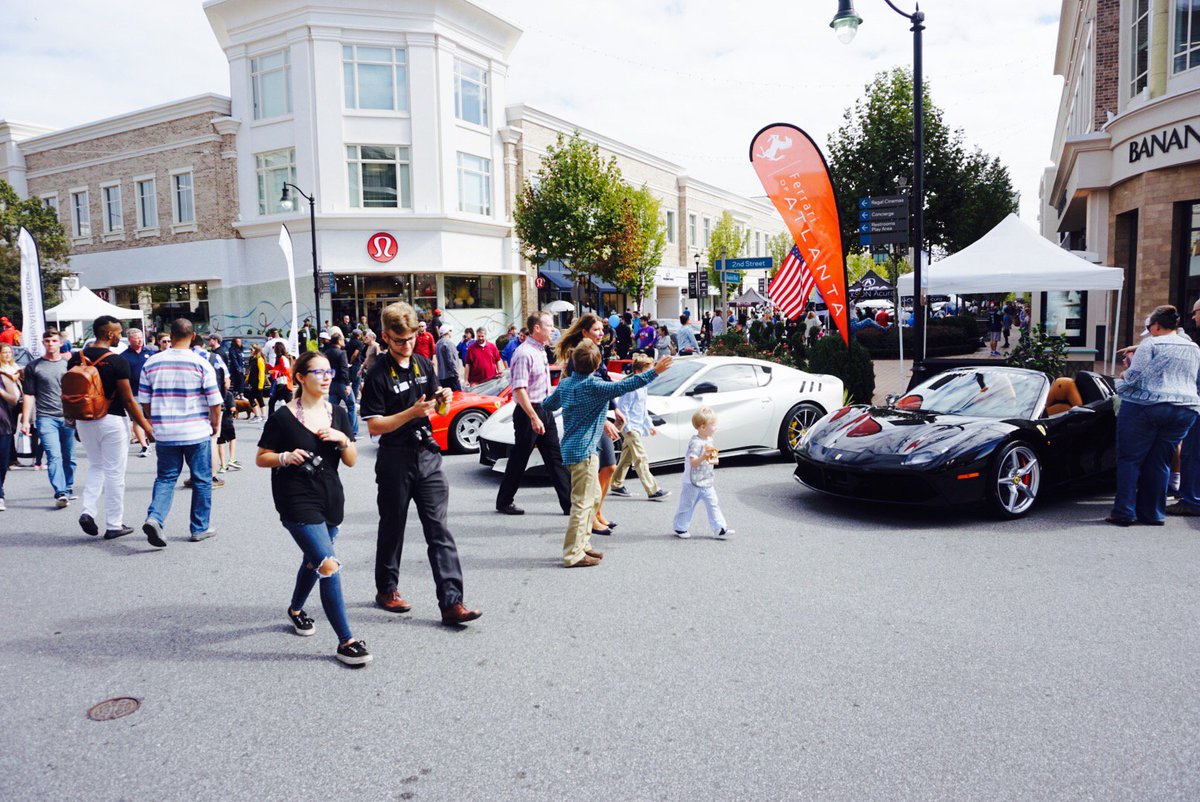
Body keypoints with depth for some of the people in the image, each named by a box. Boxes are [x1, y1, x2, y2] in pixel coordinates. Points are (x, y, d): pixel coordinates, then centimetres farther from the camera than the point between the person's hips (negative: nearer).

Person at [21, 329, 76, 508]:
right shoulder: (33, 367, 7)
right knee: (54, 456, -14)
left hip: (68, 418, 2)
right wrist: (26, 421, 1)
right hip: (46, 418, -2)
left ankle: (68, 489, 24)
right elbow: (29, 395, 7)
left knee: (69, 457, 9)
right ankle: (60, 494, -20)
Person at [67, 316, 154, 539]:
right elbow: (128, 400, -12)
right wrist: (144, 425, -4)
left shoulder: (76, 359, 4)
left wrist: (74, 420, 22)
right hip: (112, 421, -6)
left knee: (95, 467, 22)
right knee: (114, 472, 3)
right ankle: (114, 525, 9)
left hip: (84, 420, 6)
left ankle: (88, 511, 5)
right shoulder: (117, 362, -14)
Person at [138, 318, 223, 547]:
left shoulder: (151, 363, 2)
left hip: (164, 433, 3)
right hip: (197, 433, -3)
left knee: (165, 478, 12)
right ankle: (199, 528, 16)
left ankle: (154, 517, -11)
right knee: (201, 480, 9)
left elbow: (144, 400, 7)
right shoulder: (201, 364, -8)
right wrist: (216, 425, 8)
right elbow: (214, 401, -8)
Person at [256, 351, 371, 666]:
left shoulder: (338, 414, 6)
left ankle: (296, 609, 51)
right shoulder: (283, 417, -8)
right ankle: (346, 641, -10)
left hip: (330, 498, 6)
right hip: (297, 501, -6)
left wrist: (343, 439, -14)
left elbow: (351, 461, 5)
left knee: (313, 559, 22)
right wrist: (286, 457, -20)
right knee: (329, 565, -16)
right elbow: (261, 458, -1)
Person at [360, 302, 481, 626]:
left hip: (427, 455, 4)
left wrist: (443, 399, -3)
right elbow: (374, 426, -13)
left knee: (439, 530, -2)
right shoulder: (377, 376, -9)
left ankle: (452, 603, -4)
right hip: (395, 461, -4)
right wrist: (412, 412, -24)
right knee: (392, 528, 12)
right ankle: (386, 589, 33)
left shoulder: (423, 364, 8)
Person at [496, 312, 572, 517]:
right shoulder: (525, 353, -17)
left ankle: (569, 503, 10)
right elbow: (519, 389, -23)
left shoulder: (541, 351, 13)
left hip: (544, 410, 9)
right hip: (528, 412, -9)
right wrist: (534, 418, -27)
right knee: (519, 459, 3)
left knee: (555, 459, 7)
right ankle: (504, 502, 18)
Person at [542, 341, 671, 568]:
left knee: (594, 498, 19)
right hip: (583, 450, -9)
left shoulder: (565, 383, 8)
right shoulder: (593, 386, -17)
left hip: (571, 448, 9)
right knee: (582, 502, -4)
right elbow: (623, 387, -25)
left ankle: (582, 544, 25)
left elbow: (547, 406, 21)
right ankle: (573, 555, -1)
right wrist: (655, 371, -24)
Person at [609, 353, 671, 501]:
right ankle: (653, 491, -12)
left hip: (637, 427, 10)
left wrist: (649, 425, 23)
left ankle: (616, 485, 25)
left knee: (627, 457, 15)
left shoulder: (643, 387, 14)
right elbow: (623, 408, -17)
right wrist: (627, 427, -19)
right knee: (641, 459, -10)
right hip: (630, 427, -10)